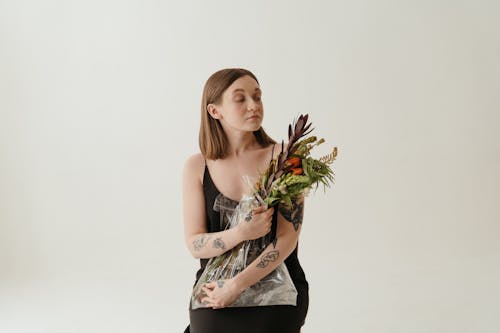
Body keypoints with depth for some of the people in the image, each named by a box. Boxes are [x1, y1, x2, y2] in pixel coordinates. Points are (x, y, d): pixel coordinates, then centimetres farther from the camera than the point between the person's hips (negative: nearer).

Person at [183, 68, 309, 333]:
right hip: (215, 289, 1)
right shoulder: (197, 167, 1)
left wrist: (236, 284, -16)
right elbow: (195, 244, -3)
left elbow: (288, 237, -9)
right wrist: (241, 233, -21)